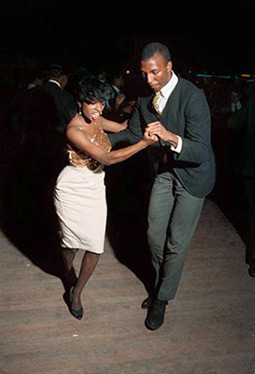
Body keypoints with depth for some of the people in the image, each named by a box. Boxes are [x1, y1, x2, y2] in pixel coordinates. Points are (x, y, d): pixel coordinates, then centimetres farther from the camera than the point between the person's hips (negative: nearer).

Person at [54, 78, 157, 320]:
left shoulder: (96, 120, -1)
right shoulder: (74, 130, -25)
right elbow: (107, 158, -30)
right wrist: (144, 143, -31)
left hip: (95, 190, 6)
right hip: (71, 191, -6)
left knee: (95, 246, 2)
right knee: (71, 240, 10)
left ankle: (76, 292, 22)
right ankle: (68, 271, 47)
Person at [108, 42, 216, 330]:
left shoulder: (192, 97, -27)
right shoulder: (145, 97, -6)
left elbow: (202, 152, -32)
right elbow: (133, 133, 10)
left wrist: (171, 137, -49)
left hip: (192, 173, -6)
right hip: (164, 170, 6)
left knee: (177, 242, 2)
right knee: (154, 235, 11)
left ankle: (162, 298, 22)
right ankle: (161, 283, 36)